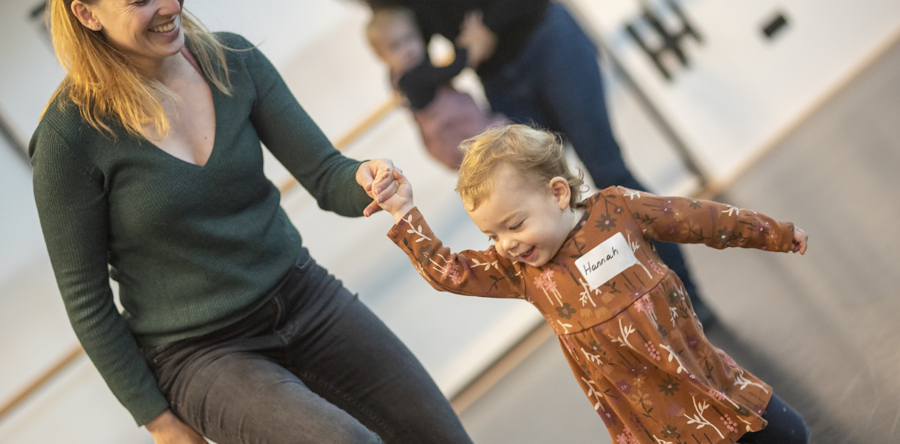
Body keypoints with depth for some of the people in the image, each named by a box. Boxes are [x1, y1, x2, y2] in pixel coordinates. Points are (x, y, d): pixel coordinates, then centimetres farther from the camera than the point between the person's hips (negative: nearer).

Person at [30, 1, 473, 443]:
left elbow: (327, 177, -4)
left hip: (300, 293, 5)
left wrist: (366, 181, -28)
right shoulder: (68, 135, -18)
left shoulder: (231, 59, -5)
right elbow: (85, 298, -10)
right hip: (198, 352, -5)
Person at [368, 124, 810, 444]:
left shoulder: (616, 210, -9)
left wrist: (776, 233, 10)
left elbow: (697, 219, 0)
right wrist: (404, 213, -15)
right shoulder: (519, 270, -5)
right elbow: (448, 271, -7)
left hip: (707, 377, 1)